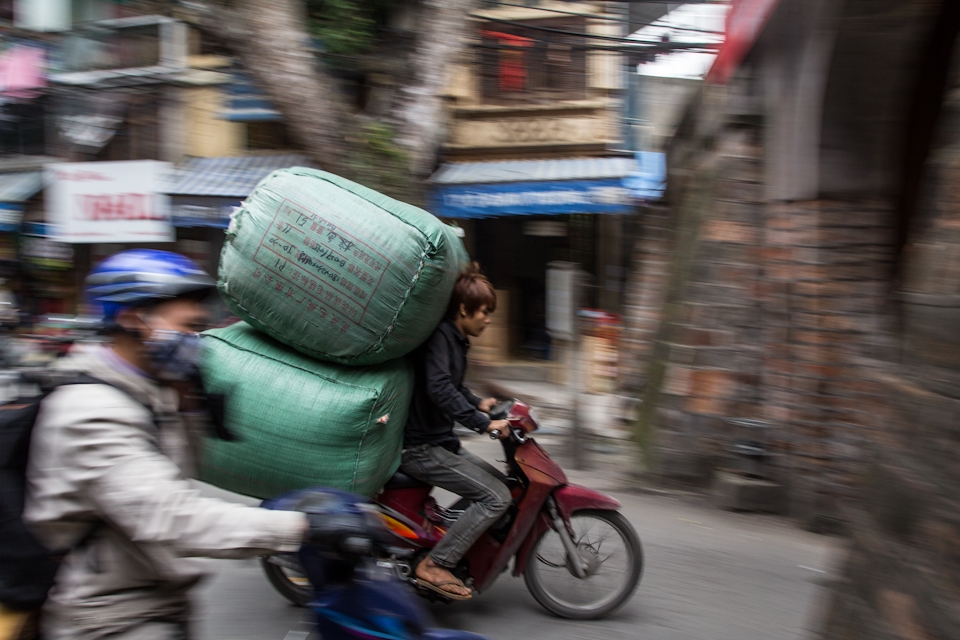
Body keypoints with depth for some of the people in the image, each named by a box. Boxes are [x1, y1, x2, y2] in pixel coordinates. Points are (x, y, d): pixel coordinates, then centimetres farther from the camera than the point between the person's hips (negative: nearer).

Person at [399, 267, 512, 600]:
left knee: (502, 483, 14)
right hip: (421, 448, -10)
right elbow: (439, 388, -31)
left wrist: (478, 403, 20)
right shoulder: (439, 335, -17)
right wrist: (483, 423, -32)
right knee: (496, 497, -16)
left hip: (439, 442, 11)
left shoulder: (455, 339, 14)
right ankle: (434, 565, -13)